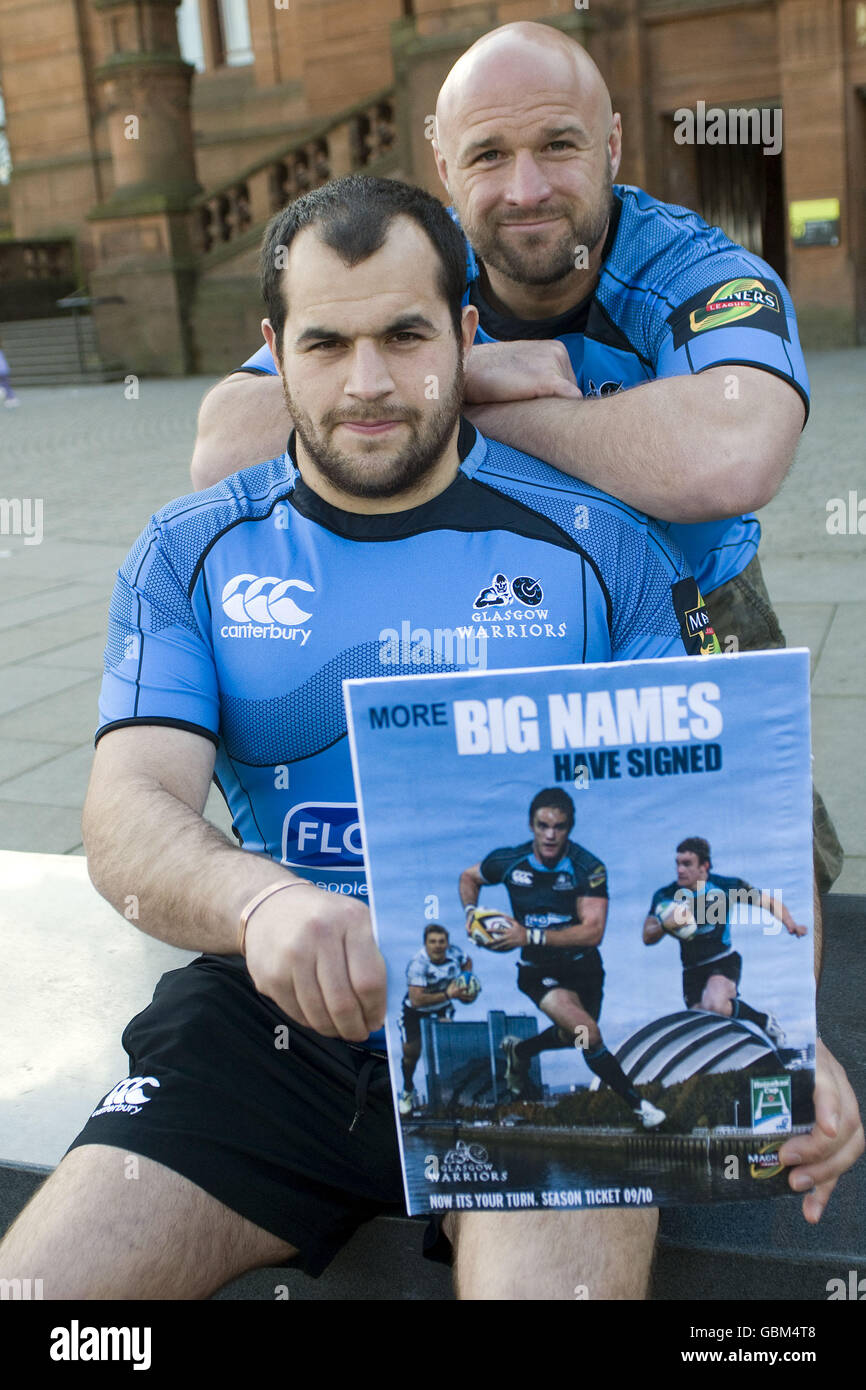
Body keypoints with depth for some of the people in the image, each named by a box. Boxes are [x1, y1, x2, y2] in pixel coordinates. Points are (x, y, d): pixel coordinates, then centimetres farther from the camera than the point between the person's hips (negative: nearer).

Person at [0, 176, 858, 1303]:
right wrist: (261, 900, -30)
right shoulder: (190, 556, 6)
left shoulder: (605, 548, 2)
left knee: (555, 1270, -28)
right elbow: (129, 811, -6)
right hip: (279, 1014, 2)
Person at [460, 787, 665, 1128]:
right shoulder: (508, 862, -15)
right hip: (538, 970, -2)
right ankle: (637, 1104, 2)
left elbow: (593, 931, -29)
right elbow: (468, 877, 6)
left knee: (572, 1036, 24)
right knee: (589, 1035, -19)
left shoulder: (589, 869, -21)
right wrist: (471, 913, -12)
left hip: (583, 966, 2)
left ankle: (520, 1051, 54)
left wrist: (530, 936, -34)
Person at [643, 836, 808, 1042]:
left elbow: (768, 900, 7)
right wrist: (666, 925, -23)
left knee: (714, 1005, -31)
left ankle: (765, 1022, -6)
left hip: (723, 961, -4)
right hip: (692, 970, 4)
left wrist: (789, 922, -10)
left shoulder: (727, 886, -6)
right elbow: (647, 938, -3)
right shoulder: (665, 896, -2)